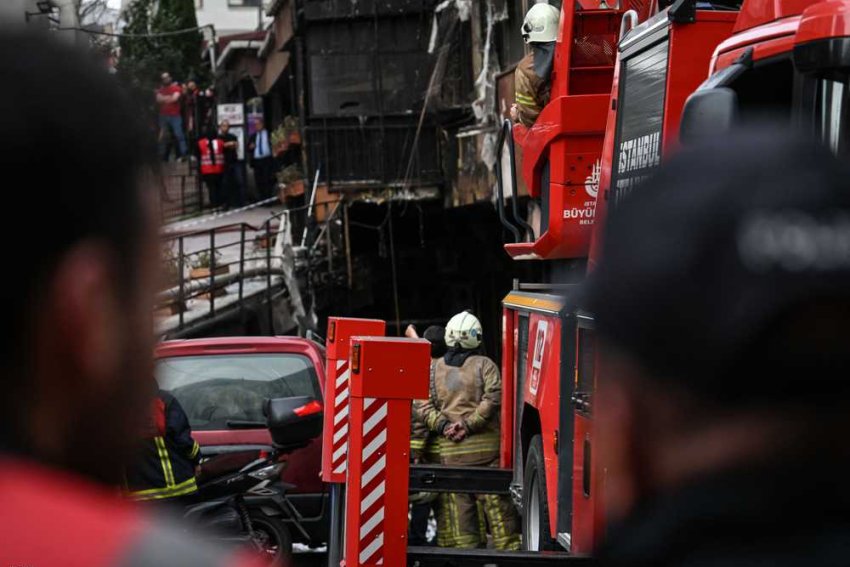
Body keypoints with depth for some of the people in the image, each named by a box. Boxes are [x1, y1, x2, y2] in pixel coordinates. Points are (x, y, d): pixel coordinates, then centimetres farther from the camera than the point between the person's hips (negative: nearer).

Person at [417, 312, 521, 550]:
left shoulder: (435, 368, 10)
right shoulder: (485, 365, 0)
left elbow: (425, 406, 4)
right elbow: (491, 399, -12)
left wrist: (443, 426, -2)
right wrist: (469, 424, -10)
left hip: (451, 450, 3)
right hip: (485, 446, -2)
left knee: (458, 502, 4)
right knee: (495, 499, -2)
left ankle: (465, 547, 3)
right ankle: (508, 545, -4)